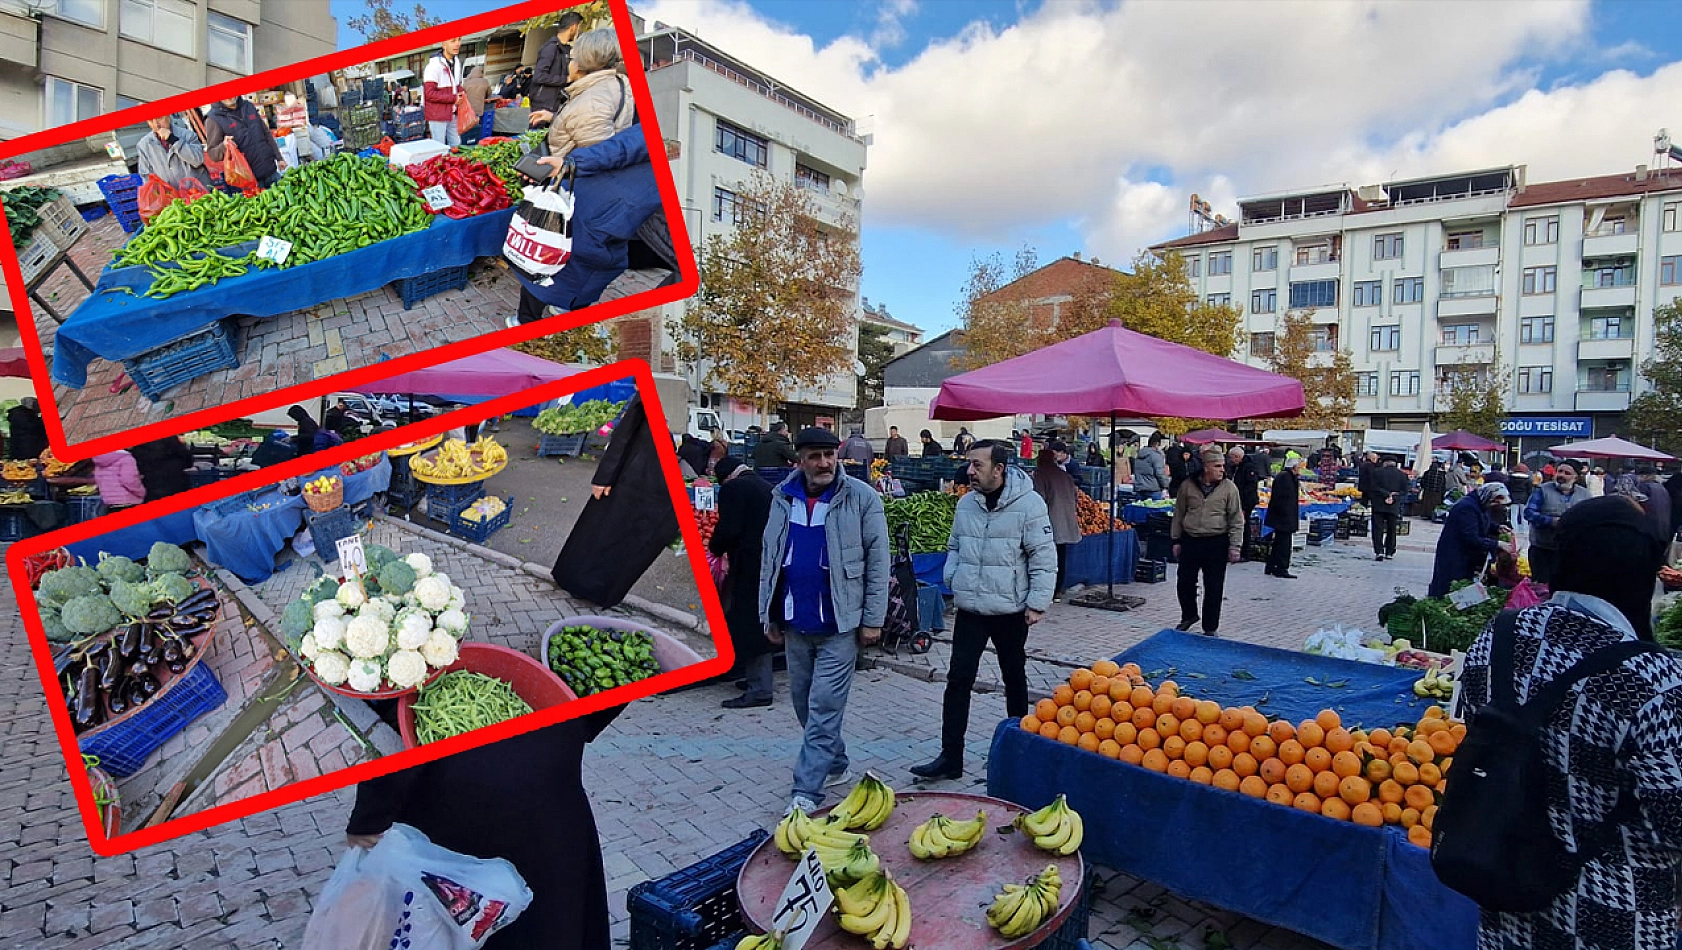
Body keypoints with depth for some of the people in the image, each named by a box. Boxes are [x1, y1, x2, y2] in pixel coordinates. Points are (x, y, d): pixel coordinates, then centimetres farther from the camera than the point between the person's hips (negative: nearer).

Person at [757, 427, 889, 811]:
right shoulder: (783, 498, 4)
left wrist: (872, 619, -9)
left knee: (824, 707, -4)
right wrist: (768, 615, 8)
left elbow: (877, 561, -8)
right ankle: (836, 765, 36)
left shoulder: (861, 498, -9)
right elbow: (769, 559, 9)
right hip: (795, 623, 5)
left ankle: (806, 791, 4)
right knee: (803, 703, 16)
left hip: (839, 623, -5)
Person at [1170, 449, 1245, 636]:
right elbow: (1178, 515, 8)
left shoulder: (1229, 488, -3)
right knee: (1185, 582, 9)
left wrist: (1235, 546, -6)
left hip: (1216, 543, -2)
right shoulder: (1188, 485, 1)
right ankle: (1189, 616, 33)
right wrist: (1176, 540, 8)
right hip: (1190, 541, 2)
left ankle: (1211, 627, 17)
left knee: (1214, 587, 4)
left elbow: (1236, 520, -1)